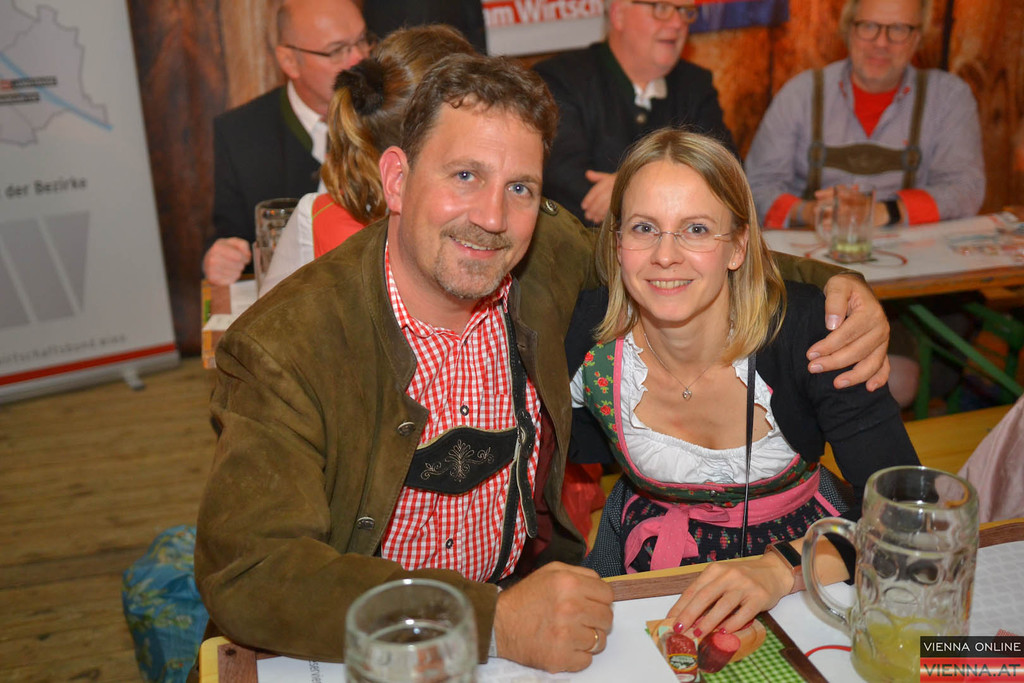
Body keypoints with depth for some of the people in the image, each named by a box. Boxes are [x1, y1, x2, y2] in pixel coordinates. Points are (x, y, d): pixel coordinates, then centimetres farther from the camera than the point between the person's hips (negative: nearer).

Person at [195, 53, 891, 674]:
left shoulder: (547, 256, -7)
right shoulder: (283, 348, -20)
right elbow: (245, 575, -26)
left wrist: (835, 287, -4)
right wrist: (494, 623, -34)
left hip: (533, 578, 3)